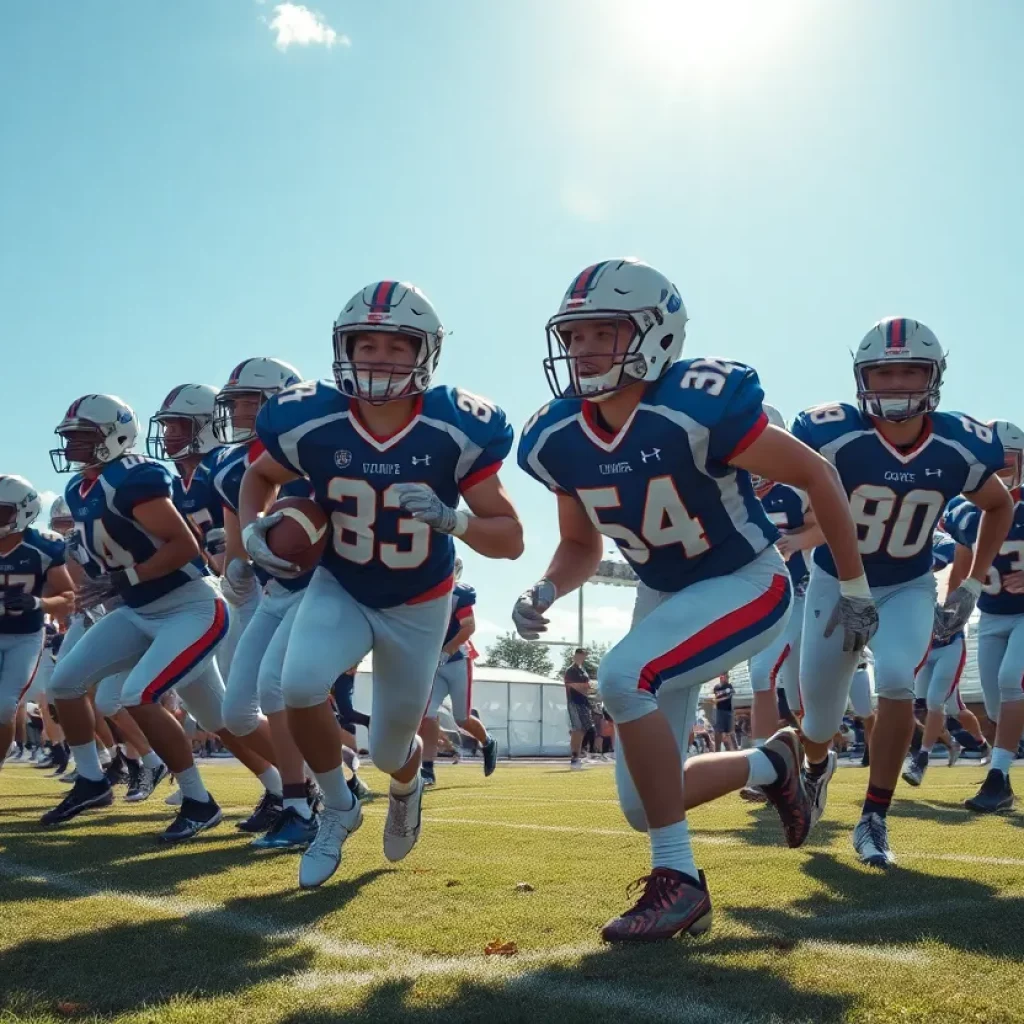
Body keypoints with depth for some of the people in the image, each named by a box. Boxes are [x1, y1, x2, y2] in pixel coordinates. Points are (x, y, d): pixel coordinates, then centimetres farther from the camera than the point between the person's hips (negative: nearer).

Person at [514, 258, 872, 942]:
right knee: (644, 806, 5)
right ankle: (771, 765, 35)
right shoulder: (558, 441, -9)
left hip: (747, 585, -6)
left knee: (624, 677, -33)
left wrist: (854, 588, -7)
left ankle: (678, 881, -16)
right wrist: (545, 592, -14)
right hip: (664, 595, 7)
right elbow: (582, 545, 8)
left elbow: (815, 476, -15)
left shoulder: (699, 410, -28)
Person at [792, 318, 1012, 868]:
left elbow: (999, 506, 4)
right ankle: (818, 767, 48)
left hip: (908, 589, 1)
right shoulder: (835, 436, -28)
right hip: (836, 585, -1)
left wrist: (971, 586, 2)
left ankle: (874, 820, -9)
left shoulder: (957, 448, -16)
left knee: (896, 681, -26)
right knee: (819, 716, 8)